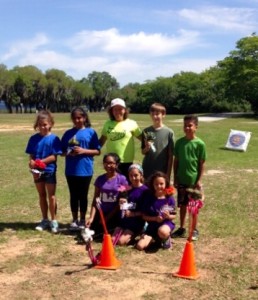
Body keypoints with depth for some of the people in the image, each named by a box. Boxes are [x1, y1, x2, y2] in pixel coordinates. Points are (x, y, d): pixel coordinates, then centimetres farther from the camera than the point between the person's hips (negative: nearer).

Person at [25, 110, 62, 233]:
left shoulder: (54, 139, -9)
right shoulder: (33, 138, 2)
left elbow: (54, 157, -13)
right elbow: (31, 156, 2)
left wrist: (41, 161, -22)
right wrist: (32, 163, -19)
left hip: (49, 171, -4)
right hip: (37, 172, 4)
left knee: (51, 196, 3)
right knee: (42, 196, 14)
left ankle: (53, 221, 14)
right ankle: (45, 220, 25)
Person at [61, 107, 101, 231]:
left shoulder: (90, 132, -2)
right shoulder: (68, 133, 7)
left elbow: (97, 151, -3)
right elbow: (62, 151, 11)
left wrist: (83, 151, -16)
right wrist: (68, 153, -11)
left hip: (85, 170, -3)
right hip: (71, 170, 3)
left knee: (83, 196, 8)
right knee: (74, 196, 11)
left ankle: (82, 220, 21)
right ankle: (74, 220, 22)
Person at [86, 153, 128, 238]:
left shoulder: (122, 179, -8)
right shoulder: (100, 179, 1)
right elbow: (95, 200, 1)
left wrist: (108, 217, -8)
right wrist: (91, 217, -10)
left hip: (115, 214, -3)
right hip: (101, 212, 3)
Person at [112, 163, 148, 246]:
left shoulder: (144, 190, -9)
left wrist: (133, 214, -20)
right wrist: (121, 203, -6)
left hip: (137, 221, -6)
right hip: (124, 219, 6)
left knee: (121, 241, -18)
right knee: (113, 240, -7)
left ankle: (134, 234, 9)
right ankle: (132, 233, 15)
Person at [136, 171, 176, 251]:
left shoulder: (170, 199, -5)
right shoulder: (149, 198, -4)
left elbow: (174, 216, 3)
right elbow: (144, 216, -1)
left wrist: (168, 216, -20)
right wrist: (155, 218, -17)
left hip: (166, 223, -2)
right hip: (152, 225, 2)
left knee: (162, 232, -42)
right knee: (140, 246, -15)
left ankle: (166, 239, -2)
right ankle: (155, 238, 15)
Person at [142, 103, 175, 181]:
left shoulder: (169, 132, -5)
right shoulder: (146, 131, 2)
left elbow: (170, 155, -3)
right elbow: (143, 152, 10)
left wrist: (168, 174, -6)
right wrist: (147, 148, -13)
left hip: (162, 171, -2)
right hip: (147, 170, 2)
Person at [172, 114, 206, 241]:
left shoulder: (200, 144, -8)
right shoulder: (179, 142, 0)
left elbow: (202, 164, -5)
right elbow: (176, 161, 6)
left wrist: (199, 180, -8)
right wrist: (175, 178, 3)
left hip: (193, 180, -3)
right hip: (181, 180, 3)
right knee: (182, 205, 13)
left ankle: (194, 230, 20)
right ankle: (182, 228, 25)